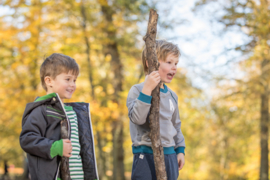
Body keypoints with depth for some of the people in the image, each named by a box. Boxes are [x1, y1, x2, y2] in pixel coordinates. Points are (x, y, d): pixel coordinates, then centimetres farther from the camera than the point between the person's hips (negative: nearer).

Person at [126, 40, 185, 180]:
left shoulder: (172, 95, 12)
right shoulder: (137, 90, -8)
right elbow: (137, 118, -23)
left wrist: (180, 149, 17)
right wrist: (147, 90, -28)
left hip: (169, 155, 7)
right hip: (146, 156, -6)